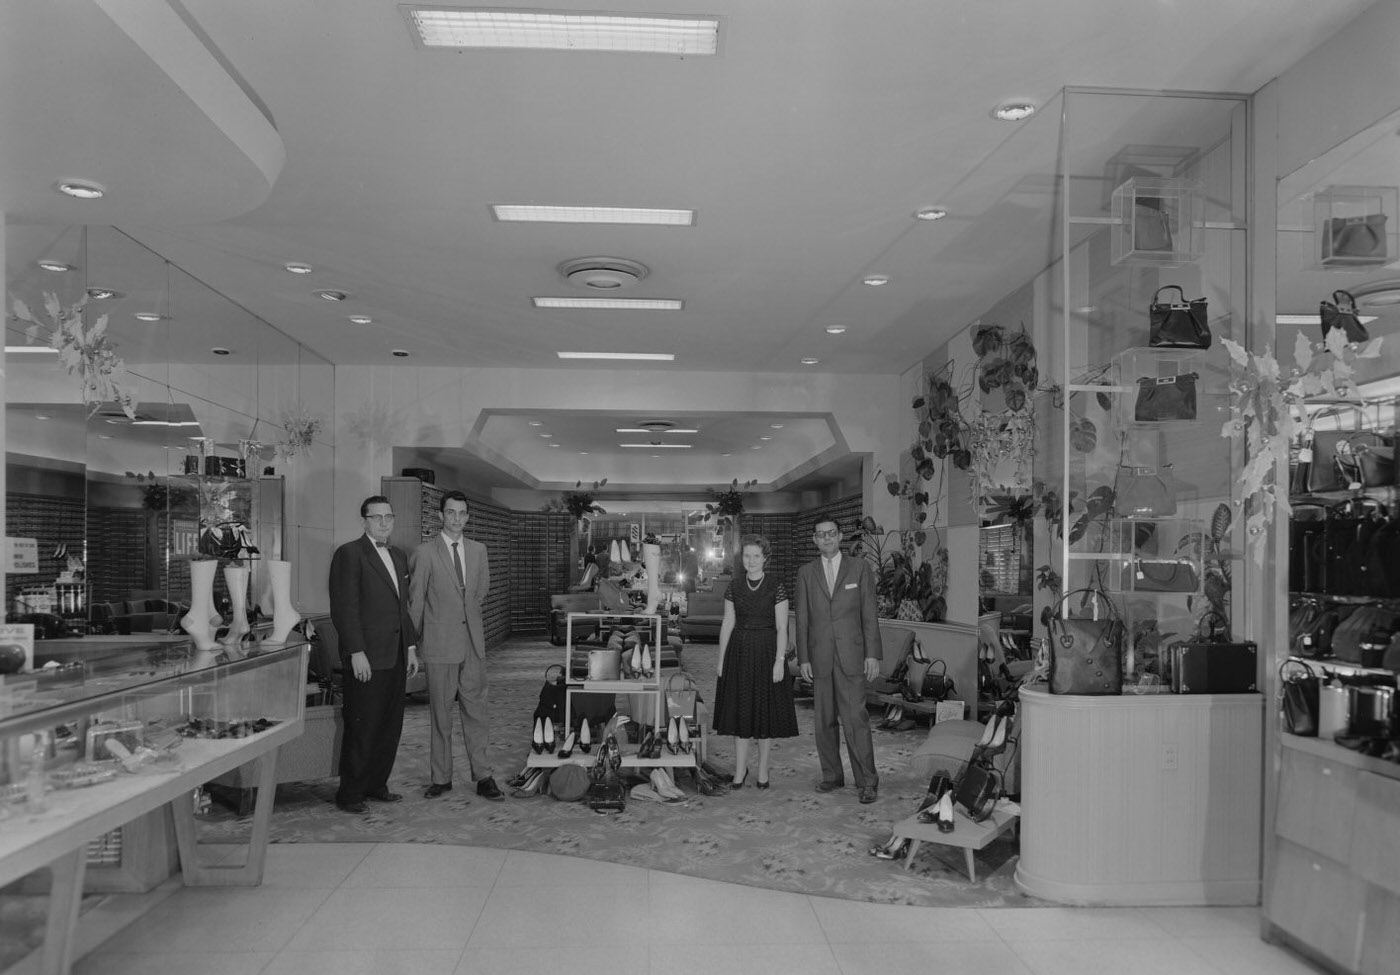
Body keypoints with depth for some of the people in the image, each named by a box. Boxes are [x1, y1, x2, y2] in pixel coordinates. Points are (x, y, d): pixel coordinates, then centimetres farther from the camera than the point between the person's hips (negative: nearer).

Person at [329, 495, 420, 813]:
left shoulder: (398, 557, 17)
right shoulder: (349, 554, -7)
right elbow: (344, 608, -13)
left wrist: (411, 646, 16)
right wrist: (356, 653, -17)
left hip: (395, 657, 7)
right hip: (366, 658, -7)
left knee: (390, 726, 11)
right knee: (361, 728, -1)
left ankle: (376, 784, 22)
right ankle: (349, 793, 9)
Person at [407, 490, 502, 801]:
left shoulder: (478, 550, 9)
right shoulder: (425, 552, -6)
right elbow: (415, 600, -2)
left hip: (473, 641, 4)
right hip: (440, 644, -3)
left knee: (475, 709, 5)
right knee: (440, 714, 4)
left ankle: (482, 775, 10)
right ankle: (441, 778, 14)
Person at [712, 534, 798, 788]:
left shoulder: (776, 588, -4)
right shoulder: (734, 588, 6)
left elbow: (782, 628, -6)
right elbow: (727, 624, 8)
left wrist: (779, 661, -13)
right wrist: (721, 659, 4)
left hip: (766, 652, -3)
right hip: (739, 652, 3)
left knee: (765, 710, 4)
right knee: (740, 710, 5)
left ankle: (763, 770, 16)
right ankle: (740, 769, 14)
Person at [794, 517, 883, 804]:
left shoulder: (859, 568, 5)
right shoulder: (806, 573, 9)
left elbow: (869, 614, 3)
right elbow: (802, 619, 8)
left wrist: (873, 654, -3)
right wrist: (803, 658, 1)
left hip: (851, 655, -2)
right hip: (819, 657, 2)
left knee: (856, 718, -7)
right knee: (824, 721, 7)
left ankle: (867, 781, -1)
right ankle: (832, 776, 19)